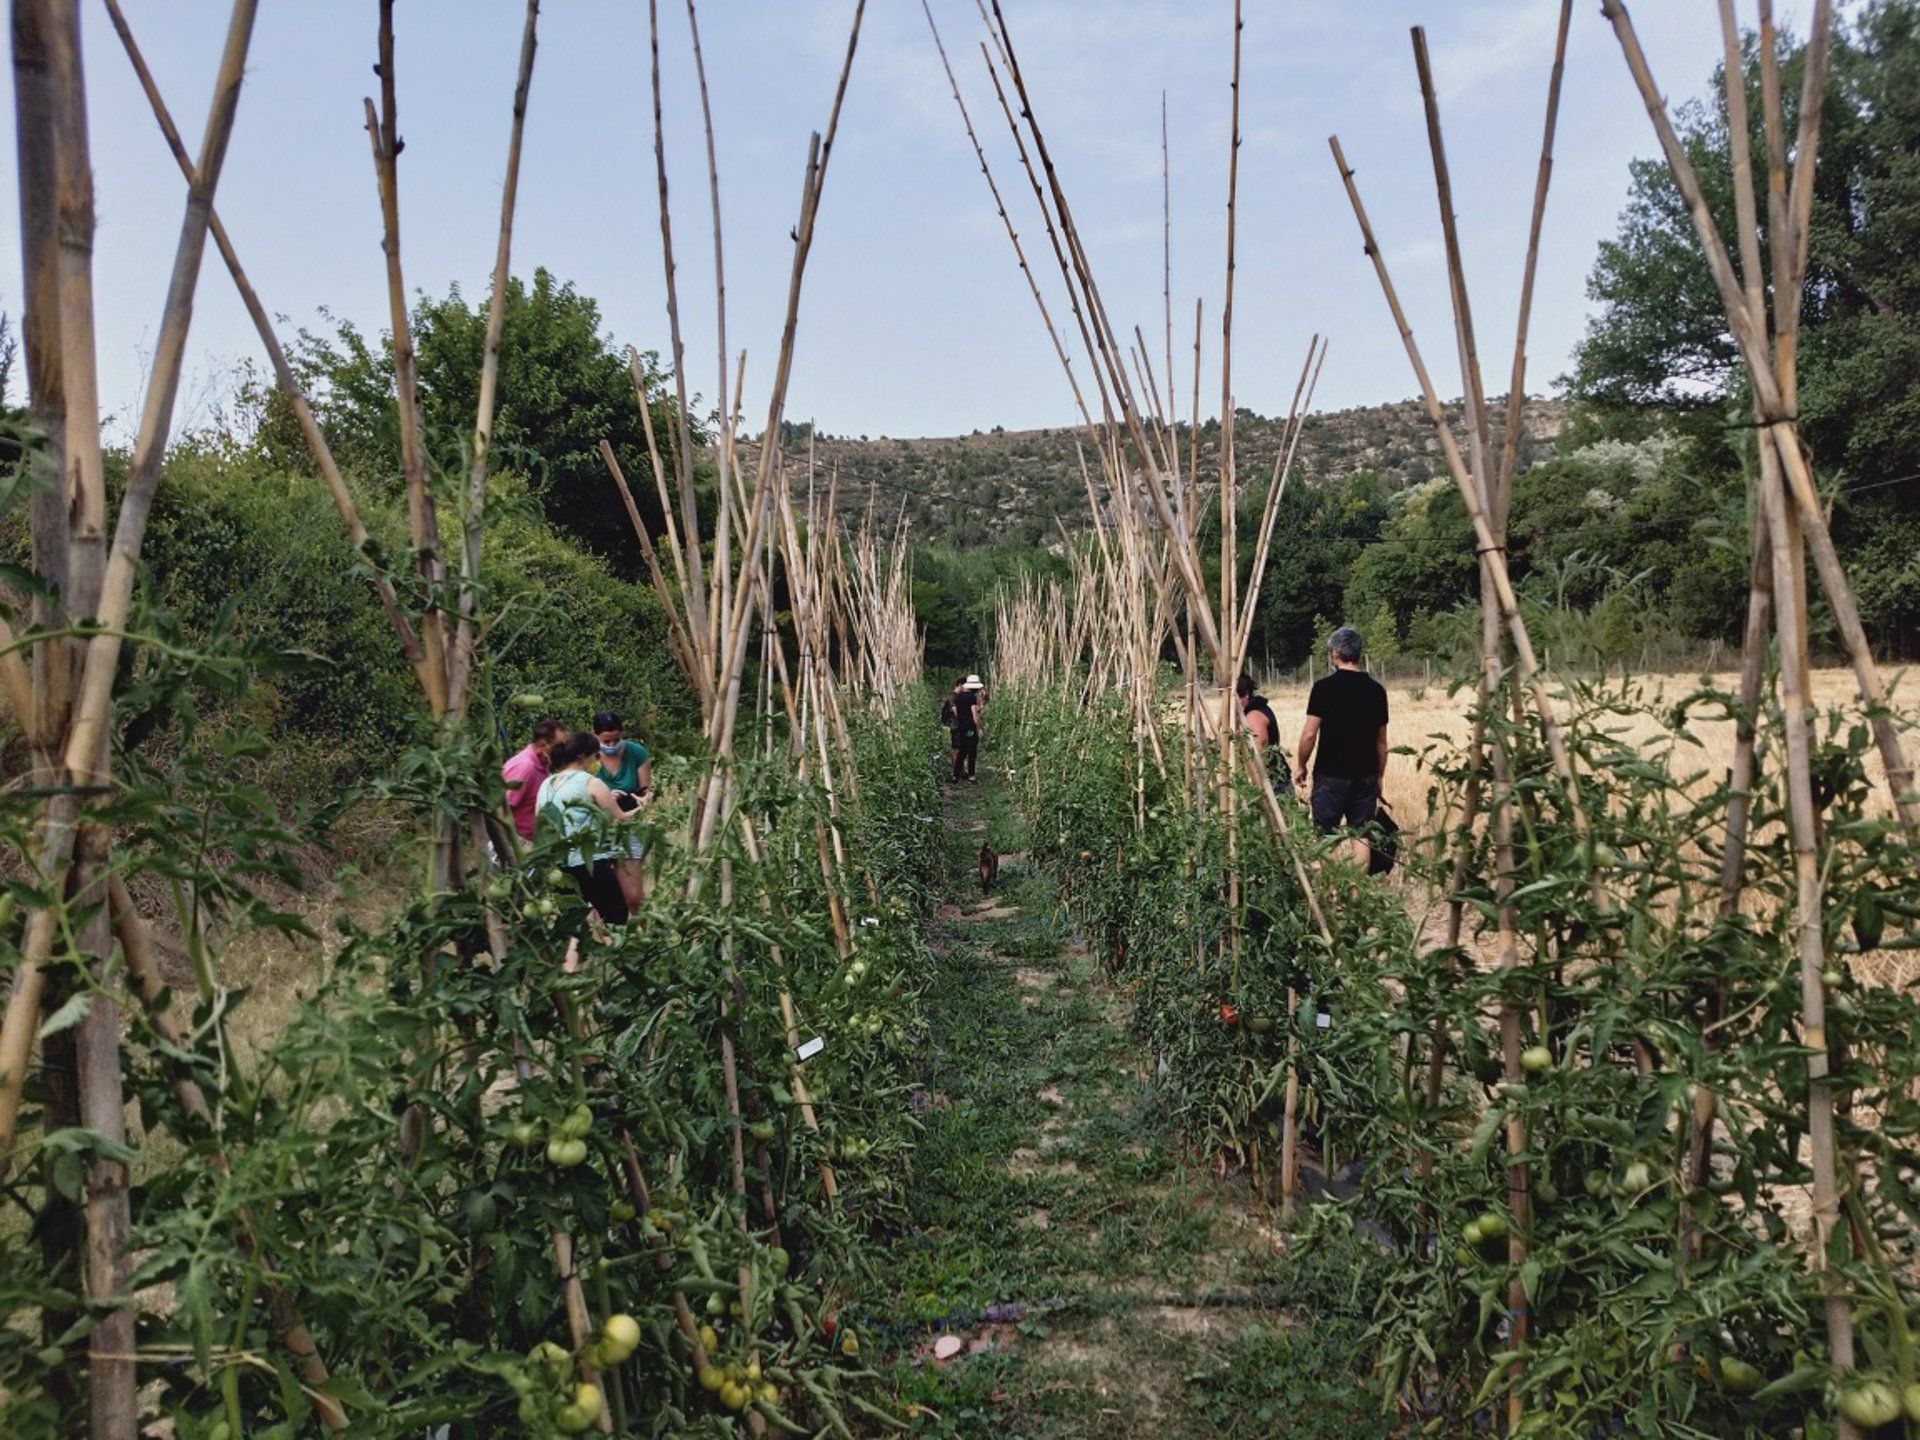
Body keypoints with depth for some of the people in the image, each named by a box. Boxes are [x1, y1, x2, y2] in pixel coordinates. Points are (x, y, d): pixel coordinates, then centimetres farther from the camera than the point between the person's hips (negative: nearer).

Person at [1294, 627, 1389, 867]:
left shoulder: (1324, 687, -9)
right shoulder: (1376, 689, 5)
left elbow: (1309, 734, -10)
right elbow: (1381, 741, 11)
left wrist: (1301, 765, 5)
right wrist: (1379, 776, 20)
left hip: (1331, 775, -4)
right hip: (1366, 775, 4)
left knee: (1327, 836, 4)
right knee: (1360, 836, 8)